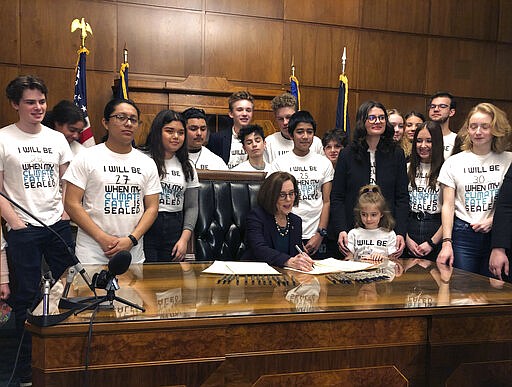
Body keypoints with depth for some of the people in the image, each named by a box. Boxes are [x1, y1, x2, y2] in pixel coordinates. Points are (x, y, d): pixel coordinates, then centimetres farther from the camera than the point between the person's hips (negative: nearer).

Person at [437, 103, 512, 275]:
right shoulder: (453, 163, 4)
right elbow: (448, 205, 1)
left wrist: (493, 220, -12)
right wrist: (447, 242, -7)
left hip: (497, 236, 1)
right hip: (463, 236, 0)